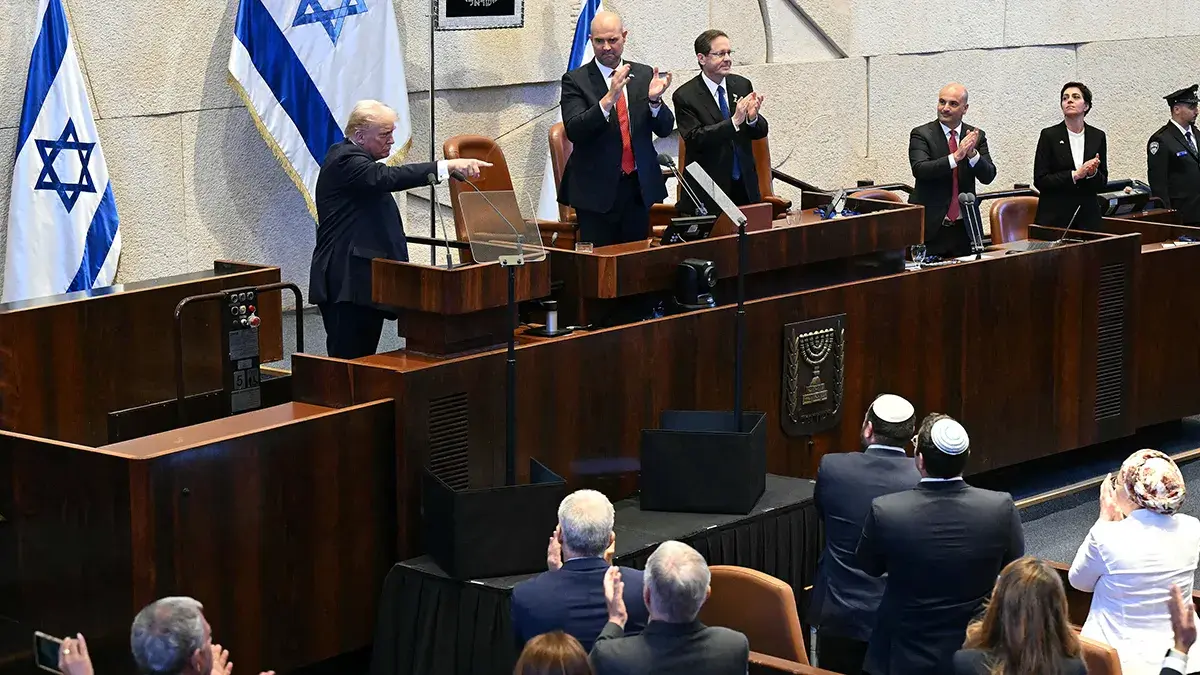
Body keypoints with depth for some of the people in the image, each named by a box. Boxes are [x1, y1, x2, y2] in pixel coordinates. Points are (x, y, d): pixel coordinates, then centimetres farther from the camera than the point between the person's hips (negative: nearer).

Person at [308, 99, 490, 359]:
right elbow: (386, 177, -30)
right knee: (349, 360, -12)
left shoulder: (354, 160, 21)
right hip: (347, 285, -11)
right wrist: (448, 166, -35)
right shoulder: (345, 161, -13)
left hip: (364, 282, 11)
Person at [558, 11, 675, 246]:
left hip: (639, 186, 3)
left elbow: (665, 129, 3)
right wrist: (608, 99, -29)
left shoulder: (645, 75, 6)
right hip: (597, 189, -3)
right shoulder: (576, 80, -4)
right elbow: (574, 131, -17)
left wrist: (654, 99, -18)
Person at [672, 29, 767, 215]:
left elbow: (761, 132, 8)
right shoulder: (685, 96, -8)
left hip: (745, 186, 4)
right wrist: (734, 122, -26)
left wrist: (752, 118, -16)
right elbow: (695, 138, -18)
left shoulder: (742, 85, 7)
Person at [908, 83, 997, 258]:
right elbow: (919, 169, -17)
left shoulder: (977, 137, 8)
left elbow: (988, 176, -1)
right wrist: (956, 156, -28)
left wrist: (972, 153, -19)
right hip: (930, 226, -3)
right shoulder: (921, 134, -1)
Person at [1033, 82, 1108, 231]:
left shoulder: (1097, 137, 7)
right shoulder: (1049, 135, -2)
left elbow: (1102, 184, 9)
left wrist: (1093, 173, -13)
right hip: (1054, 217, -3)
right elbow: (1040, 181, -7)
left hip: (1088, 217, 3)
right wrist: (1075, 174, -16)